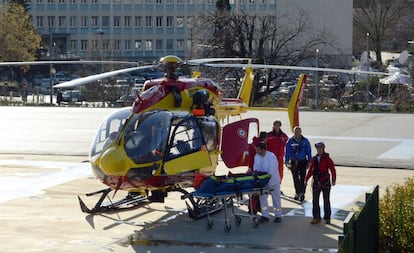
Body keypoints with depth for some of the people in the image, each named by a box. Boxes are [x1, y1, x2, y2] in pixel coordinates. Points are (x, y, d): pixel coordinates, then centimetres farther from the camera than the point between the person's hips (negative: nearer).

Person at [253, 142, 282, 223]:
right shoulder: (256, 156, -1)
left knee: (276, 198, 5)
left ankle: (278, 216, 16)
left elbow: (272, 170, -27)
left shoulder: (271, 156, -21)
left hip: (272, 180, -5)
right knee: (262, 197, 1)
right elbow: (256, 168, 3)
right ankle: (265, 216, 8)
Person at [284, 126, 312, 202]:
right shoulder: (290, 141, -2)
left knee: (302, 178, -7)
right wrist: (287, 161, -5)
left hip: (303, 162, -1)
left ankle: (302, 193, -3)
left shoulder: (305, 141, 1)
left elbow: (308, 152, 6)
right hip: (293, 162, 1)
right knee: (295, 178, 7)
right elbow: (287, 152, 0)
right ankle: (297, 193, 18)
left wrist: (309, 162, 4)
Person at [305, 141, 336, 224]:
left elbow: (333, 170, -11)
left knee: (326, 201, 7)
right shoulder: (314, 159, 5)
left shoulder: (327, 159, -8)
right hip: (316, 183, 4)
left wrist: (333, 180, -20)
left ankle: (327, 218, 16)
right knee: (315, 200, 3)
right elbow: (310, 170, 11)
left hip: (325, 183, -4)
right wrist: (306, 179, 8)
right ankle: (316, 218, 10)